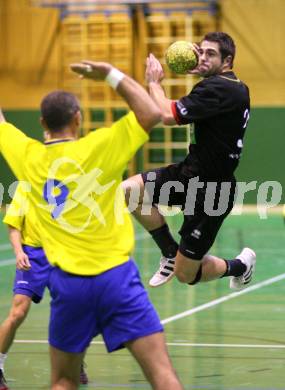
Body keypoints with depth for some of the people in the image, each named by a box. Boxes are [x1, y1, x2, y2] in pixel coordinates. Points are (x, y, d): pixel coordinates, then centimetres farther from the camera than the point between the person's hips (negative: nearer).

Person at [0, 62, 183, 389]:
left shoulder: (29, 157, 4)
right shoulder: (99, 147, -6)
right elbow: (151, 113, -7)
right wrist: (111, 74, 0)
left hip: (67, 282, 3)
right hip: (115, 276, -3)